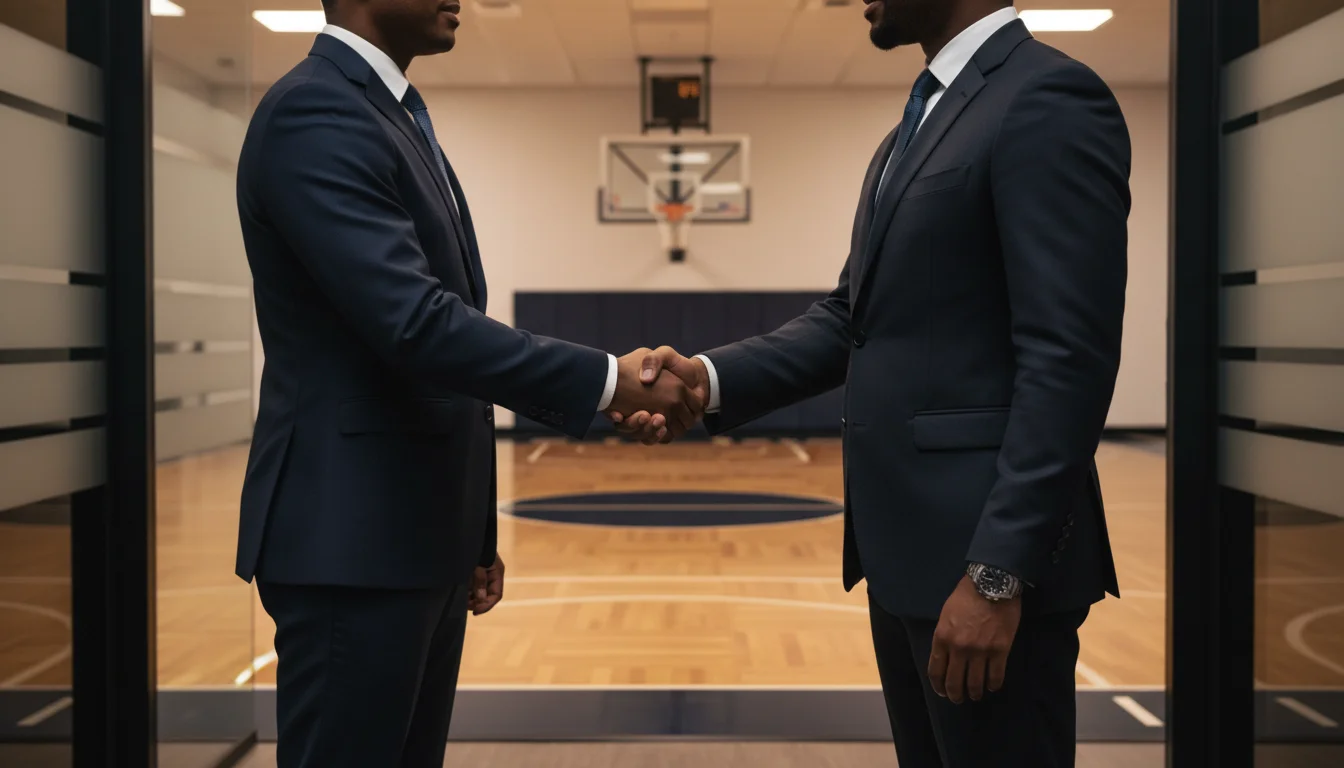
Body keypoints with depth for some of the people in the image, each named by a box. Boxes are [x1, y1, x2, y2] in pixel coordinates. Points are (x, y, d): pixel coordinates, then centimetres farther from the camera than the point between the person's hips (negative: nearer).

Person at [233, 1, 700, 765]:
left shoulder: (402, 119, 17)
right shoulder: (315, 115, -15)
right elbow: (414, 323, -25)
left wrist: (472, 531, 19)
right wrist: (608, 380, -20)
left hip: (420, 530, 10)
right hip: (354, 539, -9)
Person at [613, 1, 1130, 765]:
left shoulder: (1048, 98, -13)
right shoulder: (913, 132, 17)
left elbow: (1069, 360, -20)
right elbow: (853, 319, 15)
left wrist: (998, 572, -23)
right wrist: (710, 377, -1)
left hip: (984, 550, -9)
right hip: (907, 544, 9)